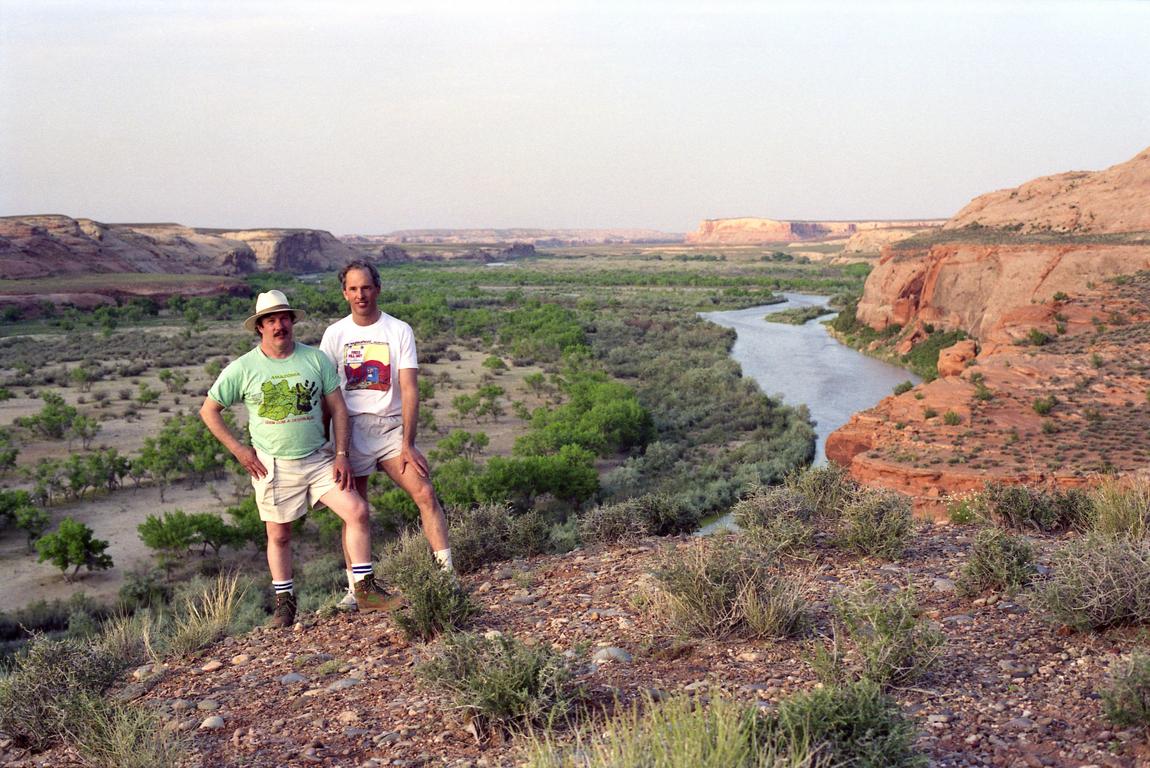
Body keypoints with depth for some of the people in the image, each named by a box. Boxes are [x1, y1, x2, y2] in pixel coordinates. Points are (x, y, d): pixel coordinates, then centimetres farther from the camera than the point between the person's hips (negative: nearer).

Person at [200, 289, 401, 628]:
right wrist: (238, 450, -2)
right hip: (272, 466, -1)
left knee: (357, 511, -11)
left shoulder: (316, 359, 0)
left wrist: (341, 455, -5)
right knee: (279, 535, 7)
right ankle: (285, 603, 25)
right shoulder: (242, 368, -4)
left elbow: (337, 407, 3)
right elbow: (209, 410, 4)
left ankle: (365, 590, -1)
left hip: (318, 459, 1)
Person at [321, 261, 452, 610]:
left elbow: (409, 391, -5)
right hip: (350, 428, 1)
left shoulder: (400, 331, 0)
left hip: (391, 427, -1)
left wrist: (407, 444, -11)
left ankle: (447, 573, -8)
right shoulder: (335, 333, 5)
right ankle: (356, 588, 13)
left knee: (425, 494, -12)